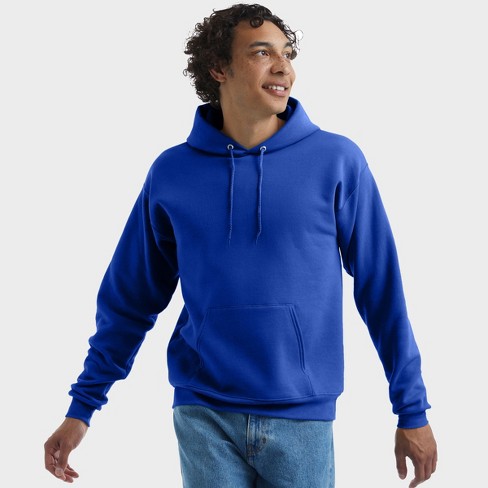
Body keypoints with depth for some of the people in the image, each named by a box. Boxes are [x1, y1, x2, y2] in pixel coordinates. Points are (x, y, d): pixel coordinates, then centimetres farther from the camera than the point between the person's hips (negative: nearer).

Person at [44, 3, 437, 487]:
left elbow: (381, 289, 1)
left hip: (302, 418, 0)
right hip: (203, 417, 1)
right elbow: (129, 299, 9)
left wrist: (412, 410, 1)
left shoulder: (337, 161, -2)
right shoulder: (171, 173, 2)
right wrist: (81, 408, 9)